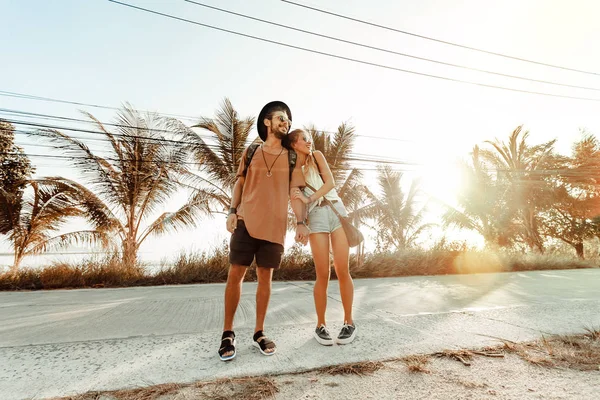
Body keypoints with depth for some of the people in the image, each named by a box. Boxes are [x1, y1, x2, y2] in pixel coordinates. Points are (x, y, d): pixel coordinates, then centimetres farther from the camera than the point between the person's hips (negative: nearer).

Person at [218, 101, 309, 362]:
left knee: (265, 277, 6)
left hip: (275, 226, 1)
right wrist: (232, 211, -2)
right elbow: (239, 184, 12)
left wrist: (301, 223, -3)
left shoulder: (291, 158, 11)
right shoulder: (251, 152, 11)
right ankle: (227, 333, 14)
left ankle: (259, 332, 20)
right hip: (245, 222, 0)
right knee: (235, 274, -1)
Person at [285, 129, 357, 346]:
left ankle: (349, 322, 15)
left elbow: (330, 183, 0)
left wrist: (309, 198, -10)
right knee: (323, 275, -5)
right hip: (316, 217, -1)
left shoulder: (317, 156, 12)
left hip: (337, 210, 1)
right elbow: (297, 200, 4)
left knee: (343, 271, -1)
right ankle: (321, 325, 13)